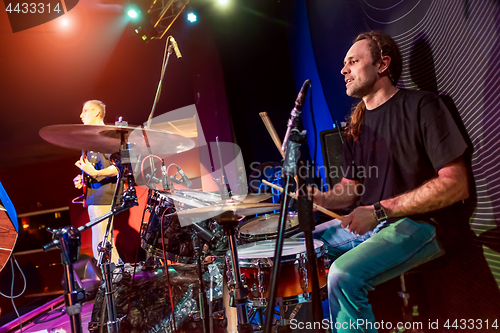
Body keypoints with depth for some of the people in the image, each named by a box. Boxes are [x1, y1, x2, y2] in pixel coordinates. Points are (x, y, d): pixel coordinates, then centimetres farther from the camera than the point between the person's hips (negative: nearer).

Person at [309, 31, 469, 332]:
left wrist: (380, 210, -21)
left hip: (416, 224, -7)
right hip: (364, 223, 8)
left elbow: (456, 184, -17)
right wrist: (322, 198, -8)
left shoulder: (421, 106, -10)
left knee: (344, 275, -29)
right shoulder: (357, 124, 12)